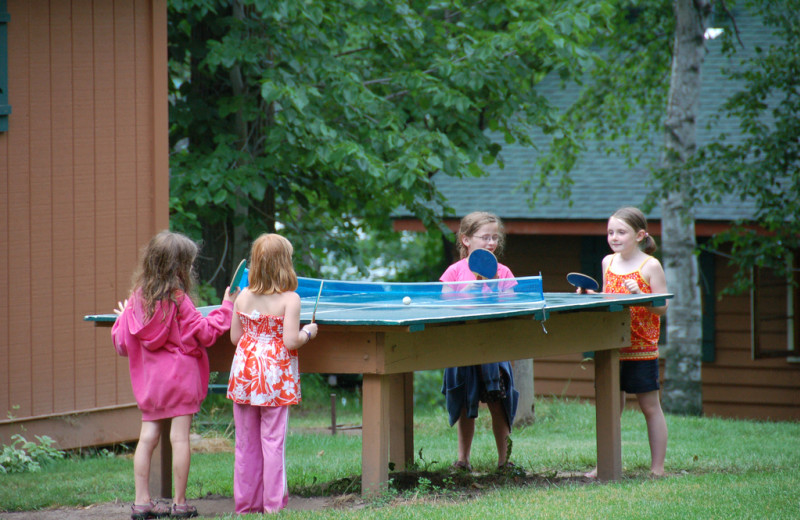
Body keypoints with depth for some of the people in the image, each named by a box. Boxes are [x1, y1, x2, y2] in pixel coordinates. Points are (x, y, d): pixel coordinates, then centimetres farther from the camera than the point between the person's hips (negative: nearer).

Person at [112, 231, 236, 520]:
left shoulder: (137, 298, 4)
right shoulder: (178, 299, -11)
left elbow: (122, 344, 11)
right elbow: (206, 333, -6)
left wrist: (123, 317, 31)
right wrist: (227, 308, 6)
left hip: (149, 377, 5)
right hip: (180, 374, -5)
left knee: (148, 437, 6)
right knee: (179, 437, -2)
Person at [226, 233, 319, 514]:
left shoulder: (243, 297, 2)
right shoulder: (289, 299, -11)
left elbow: (235, 337, 7)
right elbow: (291, 341, -16)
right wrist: (308, 332, 3)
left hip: (245, 372, 4)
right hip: (275, 375, -4)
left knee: (246, 442, 9)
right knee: (273, 441, 0)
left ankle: (245, 503, 15)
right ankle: (273, 504, 2)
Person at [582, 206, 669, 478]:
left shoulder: (650, 266, -7)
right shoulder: (608, 263, 10)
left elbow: (662, 307, -10)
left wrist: (639, 295, -25)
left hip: (642, 349, -5)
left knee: (649, 406, 2)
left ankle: (657, 467, 8)